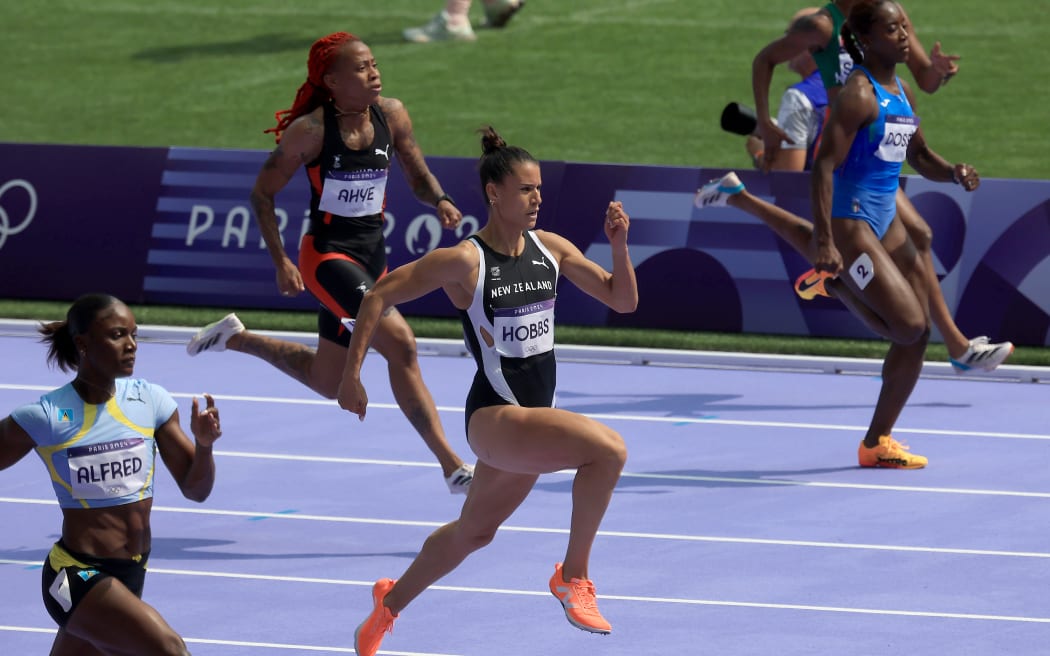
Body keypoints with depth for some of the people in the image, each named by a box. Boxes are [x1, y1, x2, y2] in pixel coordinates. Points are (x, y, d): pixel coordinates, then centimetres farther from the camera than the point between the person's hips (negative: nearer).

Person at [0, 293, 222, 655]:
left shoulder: (150, 401, 1)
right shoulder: (45, 417, -12)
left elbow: (195, 489, 5)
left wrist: (204, 444, -14)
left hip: (131, 575, 6)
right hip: (75, 576, -6)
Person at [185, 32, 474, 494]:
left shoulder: (391, 115, -2)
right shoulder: (310, 131, -16)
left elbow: (418, 177, 9)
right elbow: (263, 193, -6)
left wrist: (440, 201, -14)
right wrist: (281, 261, -11)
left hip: (372, 254, 7)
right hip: (327, 253, -7)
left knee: (326, 382, 17)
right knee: (400, 342, -25)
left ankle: (236, 338, 41)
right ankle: (452, 467, -21)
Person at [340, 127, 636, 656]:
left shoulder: (551, 249, 3)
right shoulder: (464, 261, -14)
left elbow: (623, 299, 8)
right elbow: (378, 297, -7)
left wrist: (619, 245, -10)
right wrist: (352, 376, -8)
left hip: (535, 419, 7)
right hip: (494, 418, -7)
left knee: (473, 532, 23)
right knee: (608, 448, -28)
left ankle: (391, 602, 46)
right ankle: (573, 577, -15)